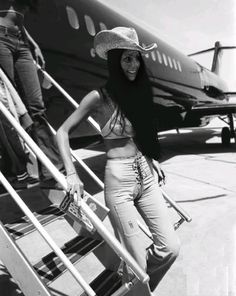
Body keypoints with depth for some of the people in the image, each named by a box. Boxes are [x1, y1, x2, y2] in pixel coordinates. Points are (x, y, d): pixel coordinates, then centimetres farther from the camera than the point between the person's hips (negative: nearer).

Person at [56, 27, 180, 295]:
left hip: (147, 175, 6)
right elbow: (62, 132, -8)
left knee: (170, 247, 9)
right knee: (137, 261, 4)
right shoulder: (98, 97, -10)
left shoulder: (139, 91, 8)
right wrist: (71, 174, -17)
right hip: (119, 181, -6)